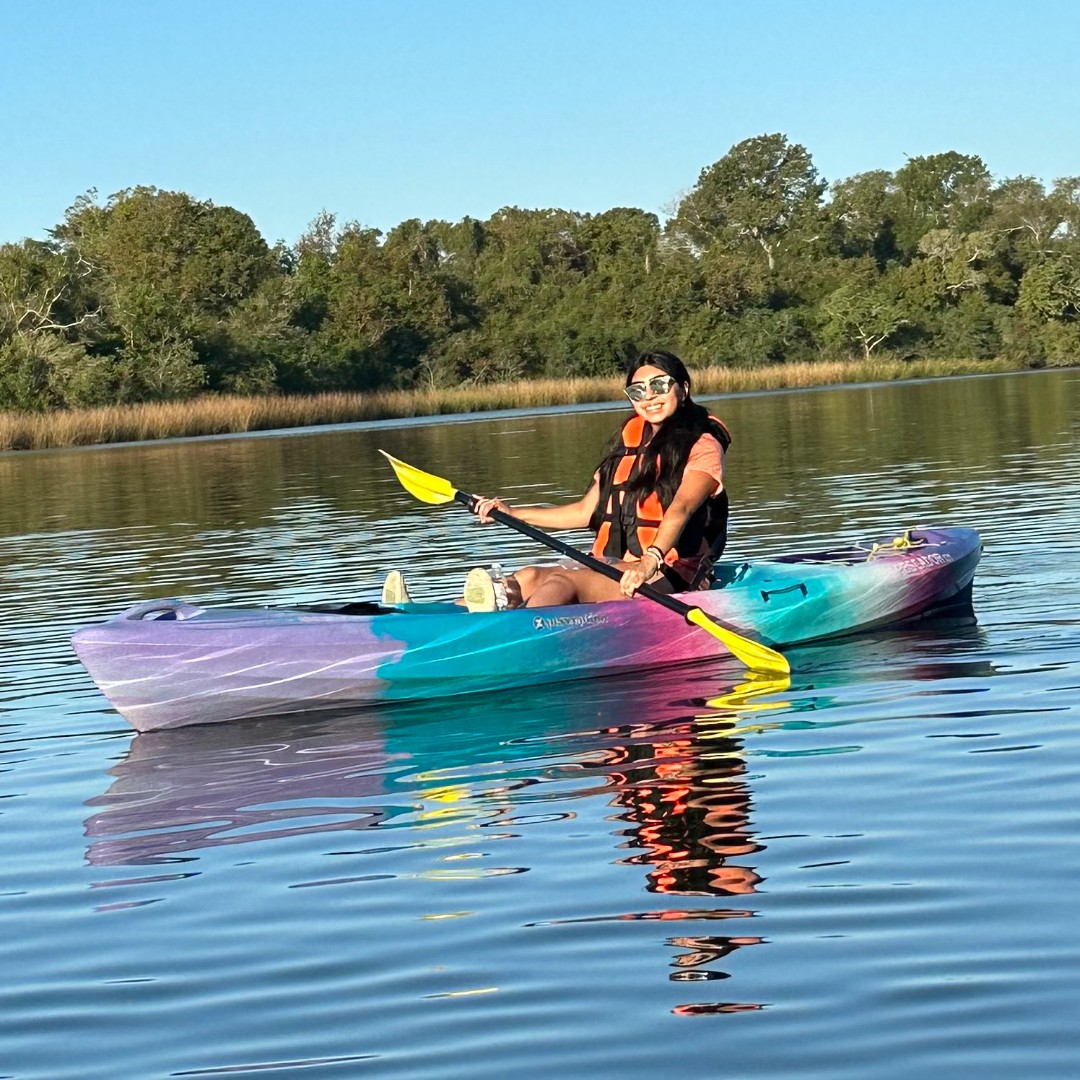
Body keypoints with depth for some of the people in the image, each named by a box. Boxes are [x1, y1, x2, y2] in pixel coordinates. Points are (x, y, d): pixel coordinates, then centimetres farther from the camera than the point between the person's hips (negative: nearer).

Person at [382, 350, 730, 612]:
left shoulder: (702, 446, -1)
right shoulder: (629, 443, 22)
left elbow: (680, 510, -19)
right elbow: (586, 512, 23)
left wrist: (649, 562, -37)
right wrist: (513, 513, 16)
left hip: (670, 579, -6)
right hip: (614, 572, 7)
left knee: (565, 579, -33)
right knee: (530, 576, -20)